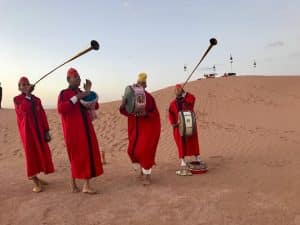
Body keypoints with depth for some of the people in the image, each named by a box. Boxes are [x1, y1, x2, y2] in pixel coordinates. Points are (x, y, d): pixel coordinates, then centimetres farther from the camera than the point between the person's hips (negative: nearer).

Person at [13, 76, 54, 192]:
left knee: (41, 153, 8)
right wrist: (27, 95, -24)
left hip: (39, 130, 5)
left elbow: (43, 116, 10)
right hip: (27, 130, -5)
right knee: (31, 154, -4)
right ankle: (36, 183, 2)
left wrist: (46, 131, 5)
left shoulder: (37, 100, 12)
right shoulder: (17, 99, 0)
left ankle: (35, 177, 26)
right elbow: (24, 110, -22)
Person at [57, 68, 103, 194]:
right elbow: (60, 109, -23)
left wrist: (88, 91, -4)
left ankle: (86, 186, 8)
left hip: (86, 129, 6)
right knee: (77, 156, 0)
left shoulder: (82, 94, 14)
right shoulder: (64, 93, -5)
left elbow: (95, 106, 6)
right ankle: (73, 184, 19)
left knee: (88, 154, 2)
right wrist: (76, 98, -26)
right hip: (73, 130, -6)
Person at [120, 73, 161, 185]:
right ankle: (140, 171, 31)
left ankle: (147, 175, 6)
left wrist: (146, 114, -26)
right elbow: (124, 111, -2)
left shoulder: (149, 97, -9)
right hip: (135, 128, 5)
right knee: (132, 150, 6)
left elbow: (155, 114, -9)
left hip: (148, 127, -4)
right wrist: (123, 105, -22)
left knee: (145, 150, -11)